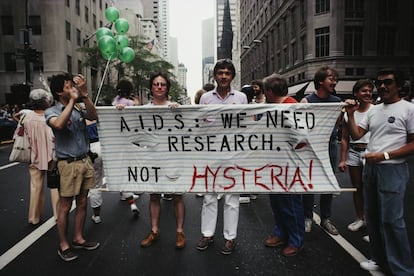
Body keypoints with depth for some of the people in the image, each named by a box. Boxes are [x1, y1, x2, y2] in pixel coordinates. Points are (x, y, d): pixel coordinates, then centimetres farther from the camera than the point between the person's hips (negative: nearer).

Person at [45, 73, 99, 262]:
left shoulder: (79, 107, 5)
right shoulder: (52, 112, -7)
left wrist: (84, 94, -20)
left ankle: (78, 238, 30)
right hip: (68, 164, -5)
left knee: (82, 203, 14)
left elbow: (94, 116, -13)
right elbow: (59, 125, -30)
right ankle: (63, 245, 20)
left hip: (85, 161, 5)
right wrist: (72, 100, -23)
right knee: (65, 206, 5)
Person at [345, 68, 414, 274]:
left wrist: (384, 155, -17)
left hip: (393, 169, -7)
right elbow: (356, 135, 7)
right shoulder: (373, 110, 12)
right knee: (372, 217, 13)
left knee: (391, 220, -6)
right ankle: (380, 258, 28)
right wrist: (350, 115, -5)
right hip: (370, 167, 7)